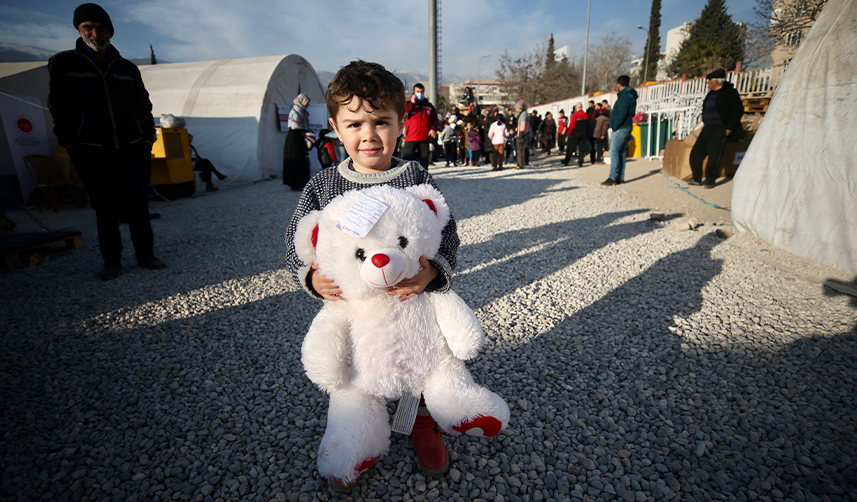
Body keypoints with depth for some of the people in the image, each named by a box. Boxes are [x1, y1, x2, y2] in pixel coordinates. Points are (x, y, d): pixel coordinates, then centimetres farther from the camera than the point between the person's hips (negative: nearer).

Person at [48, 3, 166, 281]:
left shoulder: (128, 68, 12)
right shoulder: (63, 63, 5)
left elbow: (144, 107, 15)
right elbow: (58, 108, 4)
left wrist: (147, 139, 5)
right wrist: (70, 144, -2)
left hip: (133, 151, 2)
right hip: (92, 154, -1)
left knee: (138, 206, 2)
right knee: (105, 210, 3)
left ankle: (145, 255, 11)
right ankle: (112, 261, 12)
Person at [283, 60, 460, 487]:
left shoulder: (417, 179, -11)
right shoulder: (322, 186, -7)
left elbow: (447, 235, -12)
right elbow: (296, 242, -2)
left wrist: (432, 272, -32)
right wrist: (311, 276, -21)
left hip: (414, 301, 0)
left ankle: (423, 426, 52)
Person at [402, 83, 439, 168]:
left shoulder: (429, 106, 14)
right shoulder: (408, 104, 9)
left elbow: (435, 119, 17)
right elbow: (404, 116, -8)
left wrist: (433, 129, -3)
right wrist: (412, 103, -8)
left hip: (425, 138, 3)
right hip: (410, 138, -2)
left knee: (424, 161, 8)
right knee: (407, 160, -7)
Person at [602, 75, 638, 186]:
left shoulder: (625, 96, -13)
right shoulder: (629, 95, 19)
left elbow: (621, 114, -21)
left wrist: (614, 126, -15)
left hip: (620, 129, -10)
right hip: (625, 128, 10)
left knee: (614, 152, -11)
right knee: (621, 152, 11)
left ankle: (613, 178, -13)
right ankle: (620, 177, 15)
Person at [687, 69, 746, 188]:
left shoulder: (729, 92, -8)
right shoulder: (711, 93, 15)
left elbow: (738, 110, -10)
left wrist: (729, 128, -15)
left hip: (721, 129, -8)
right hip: (708, 128, 8)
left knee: (714, 156, -10)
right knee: (696, 153, 3)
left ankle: (710, 181, 1)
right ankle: (697, 179, 12)